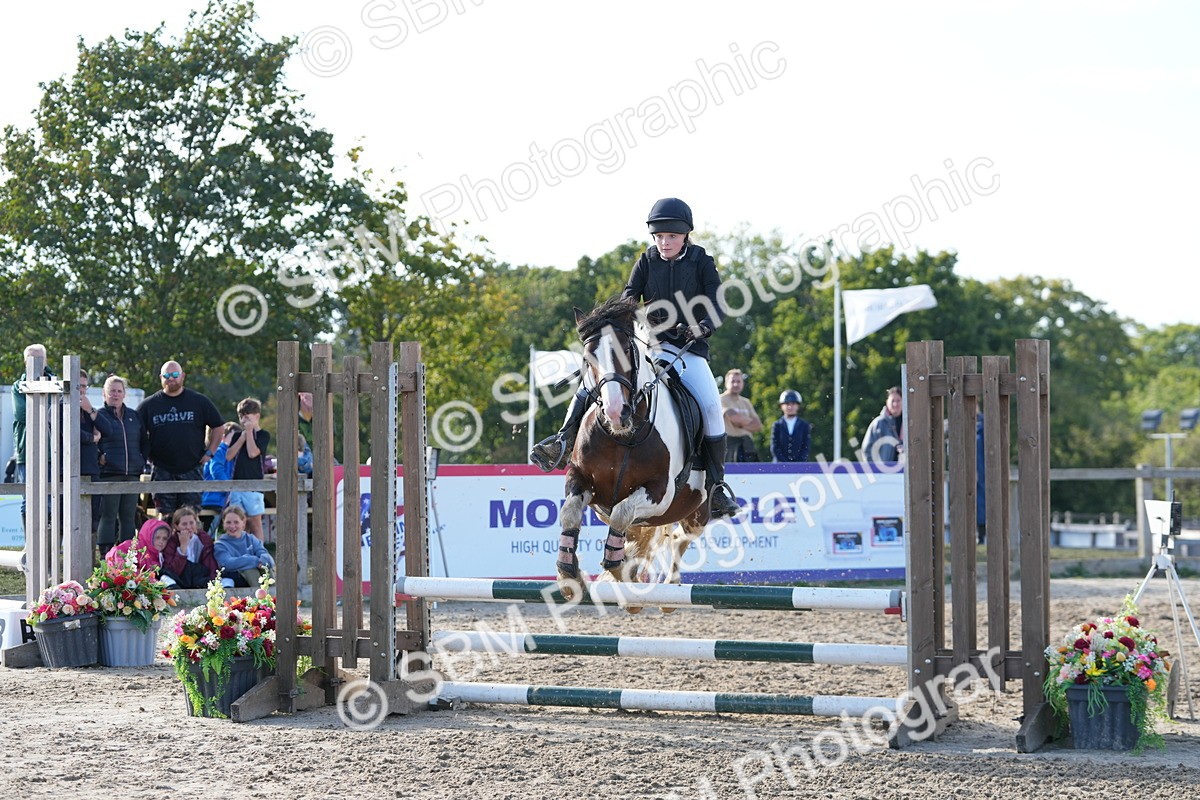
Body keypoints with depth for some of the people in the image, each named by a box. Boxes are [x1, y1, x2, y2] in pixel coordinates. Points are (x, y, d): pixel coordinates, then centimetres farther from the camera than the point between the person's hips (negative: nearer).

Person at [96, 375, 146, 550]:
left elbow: (143, 442, 21)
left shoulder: (134, 416, 16)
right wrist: (99, 457, -15)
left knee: (129, 517, 7)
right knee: (108, 516, -5)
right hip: (109, 474, -5)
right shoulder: (100, 415, 1)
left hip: (132, 474, 5)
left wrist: (141, 462, 11)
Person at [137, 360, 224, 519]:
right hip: (162, 471, 0)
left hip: (192, 469, 0)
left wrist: (210, 452, 4)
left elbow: (218, 426, 13)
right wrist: (147, 456, 3)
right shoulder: (149, 405, 6)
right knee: (165, 515, -2)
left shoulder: (199, 401, 5)